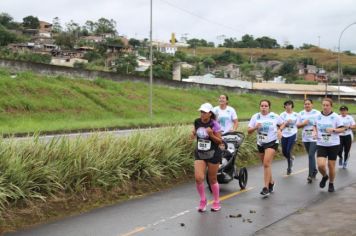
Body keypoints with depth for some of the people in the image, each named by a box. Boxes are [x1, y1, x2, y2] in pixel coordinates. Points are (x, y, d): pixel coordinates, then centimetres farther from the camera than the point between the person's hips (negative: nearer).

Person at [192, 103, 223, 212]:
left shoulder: (214, 124, -13)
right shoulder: (197, 122, -1)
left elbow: (220, 141, -9)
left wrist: (211, 134, -25)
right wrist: (194, 133, -3)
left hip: (213, 154, -3)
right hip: (200, 154, 3)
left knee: (212, 179, 8)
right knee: (198, 178, -12)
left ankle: (216, 202, 28)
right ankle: (203, 200, 11)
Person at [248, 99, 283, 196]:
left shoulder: (274, 116, -6)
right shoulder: (255, 117, -2)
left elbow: (282, 124, 13)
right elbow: (249, 131, -3)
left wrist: (279, 130, -7)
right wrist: (255, 127, -22)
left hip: (272, 143, -4)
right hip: (260, 143, 4)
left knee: (267, 164, -17)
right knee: (266, 164, 14)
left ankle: (266, 187, -16)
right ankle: (271, 182, 37)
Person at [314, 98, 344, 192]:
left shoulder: (335, 117, -7)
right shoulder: (318, 116, 2)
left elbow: (342, 129, -4)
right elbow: (315, 126, 19)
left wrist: (333, 129, -22)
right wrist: (315, 132, -2)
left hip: (333, 144, -2)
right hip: (321, 144, 2)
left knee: (331, 165, 4)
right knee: (321, 165, -13)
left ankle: (331, 184, 28)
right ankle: (325, 176, 21)